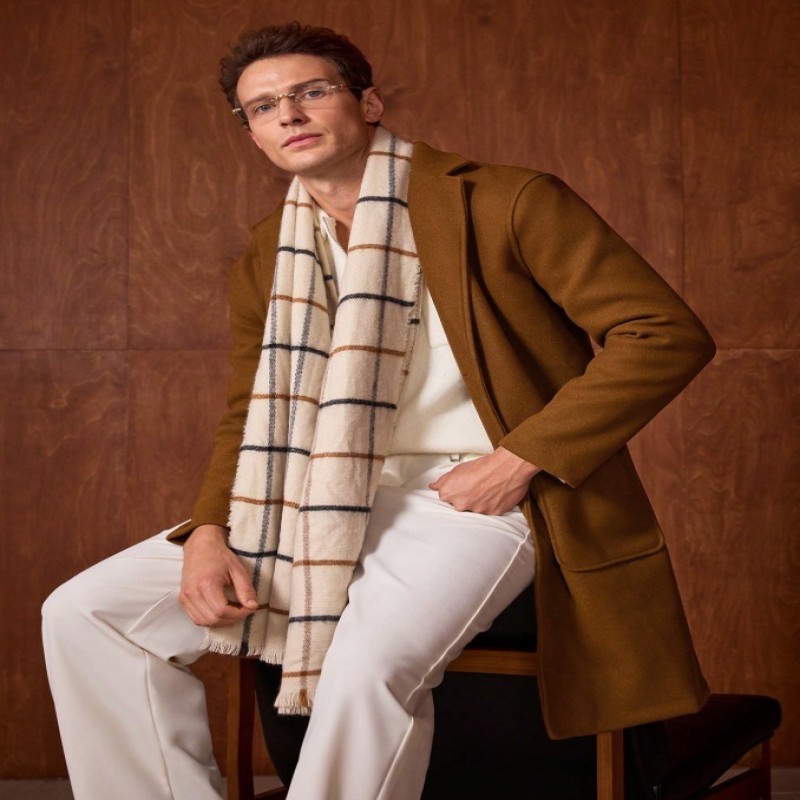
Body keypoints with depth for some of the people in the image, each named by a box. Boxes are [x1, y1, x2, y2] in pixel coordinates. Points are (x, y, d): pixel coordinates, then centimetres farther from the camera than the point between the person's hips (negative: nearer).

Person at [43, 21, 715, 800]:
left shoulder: (506, 203, -6)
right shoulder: (265, 260, 12)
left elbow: (666, 334, -10)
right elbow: (250, 419, 19)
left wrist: (519, 461, -15)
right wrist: (208, 533, -3)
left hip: (472, 496, -6)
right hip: (326, 506, 6)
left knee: (369, 660, -37)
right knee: (84, 613, -4)